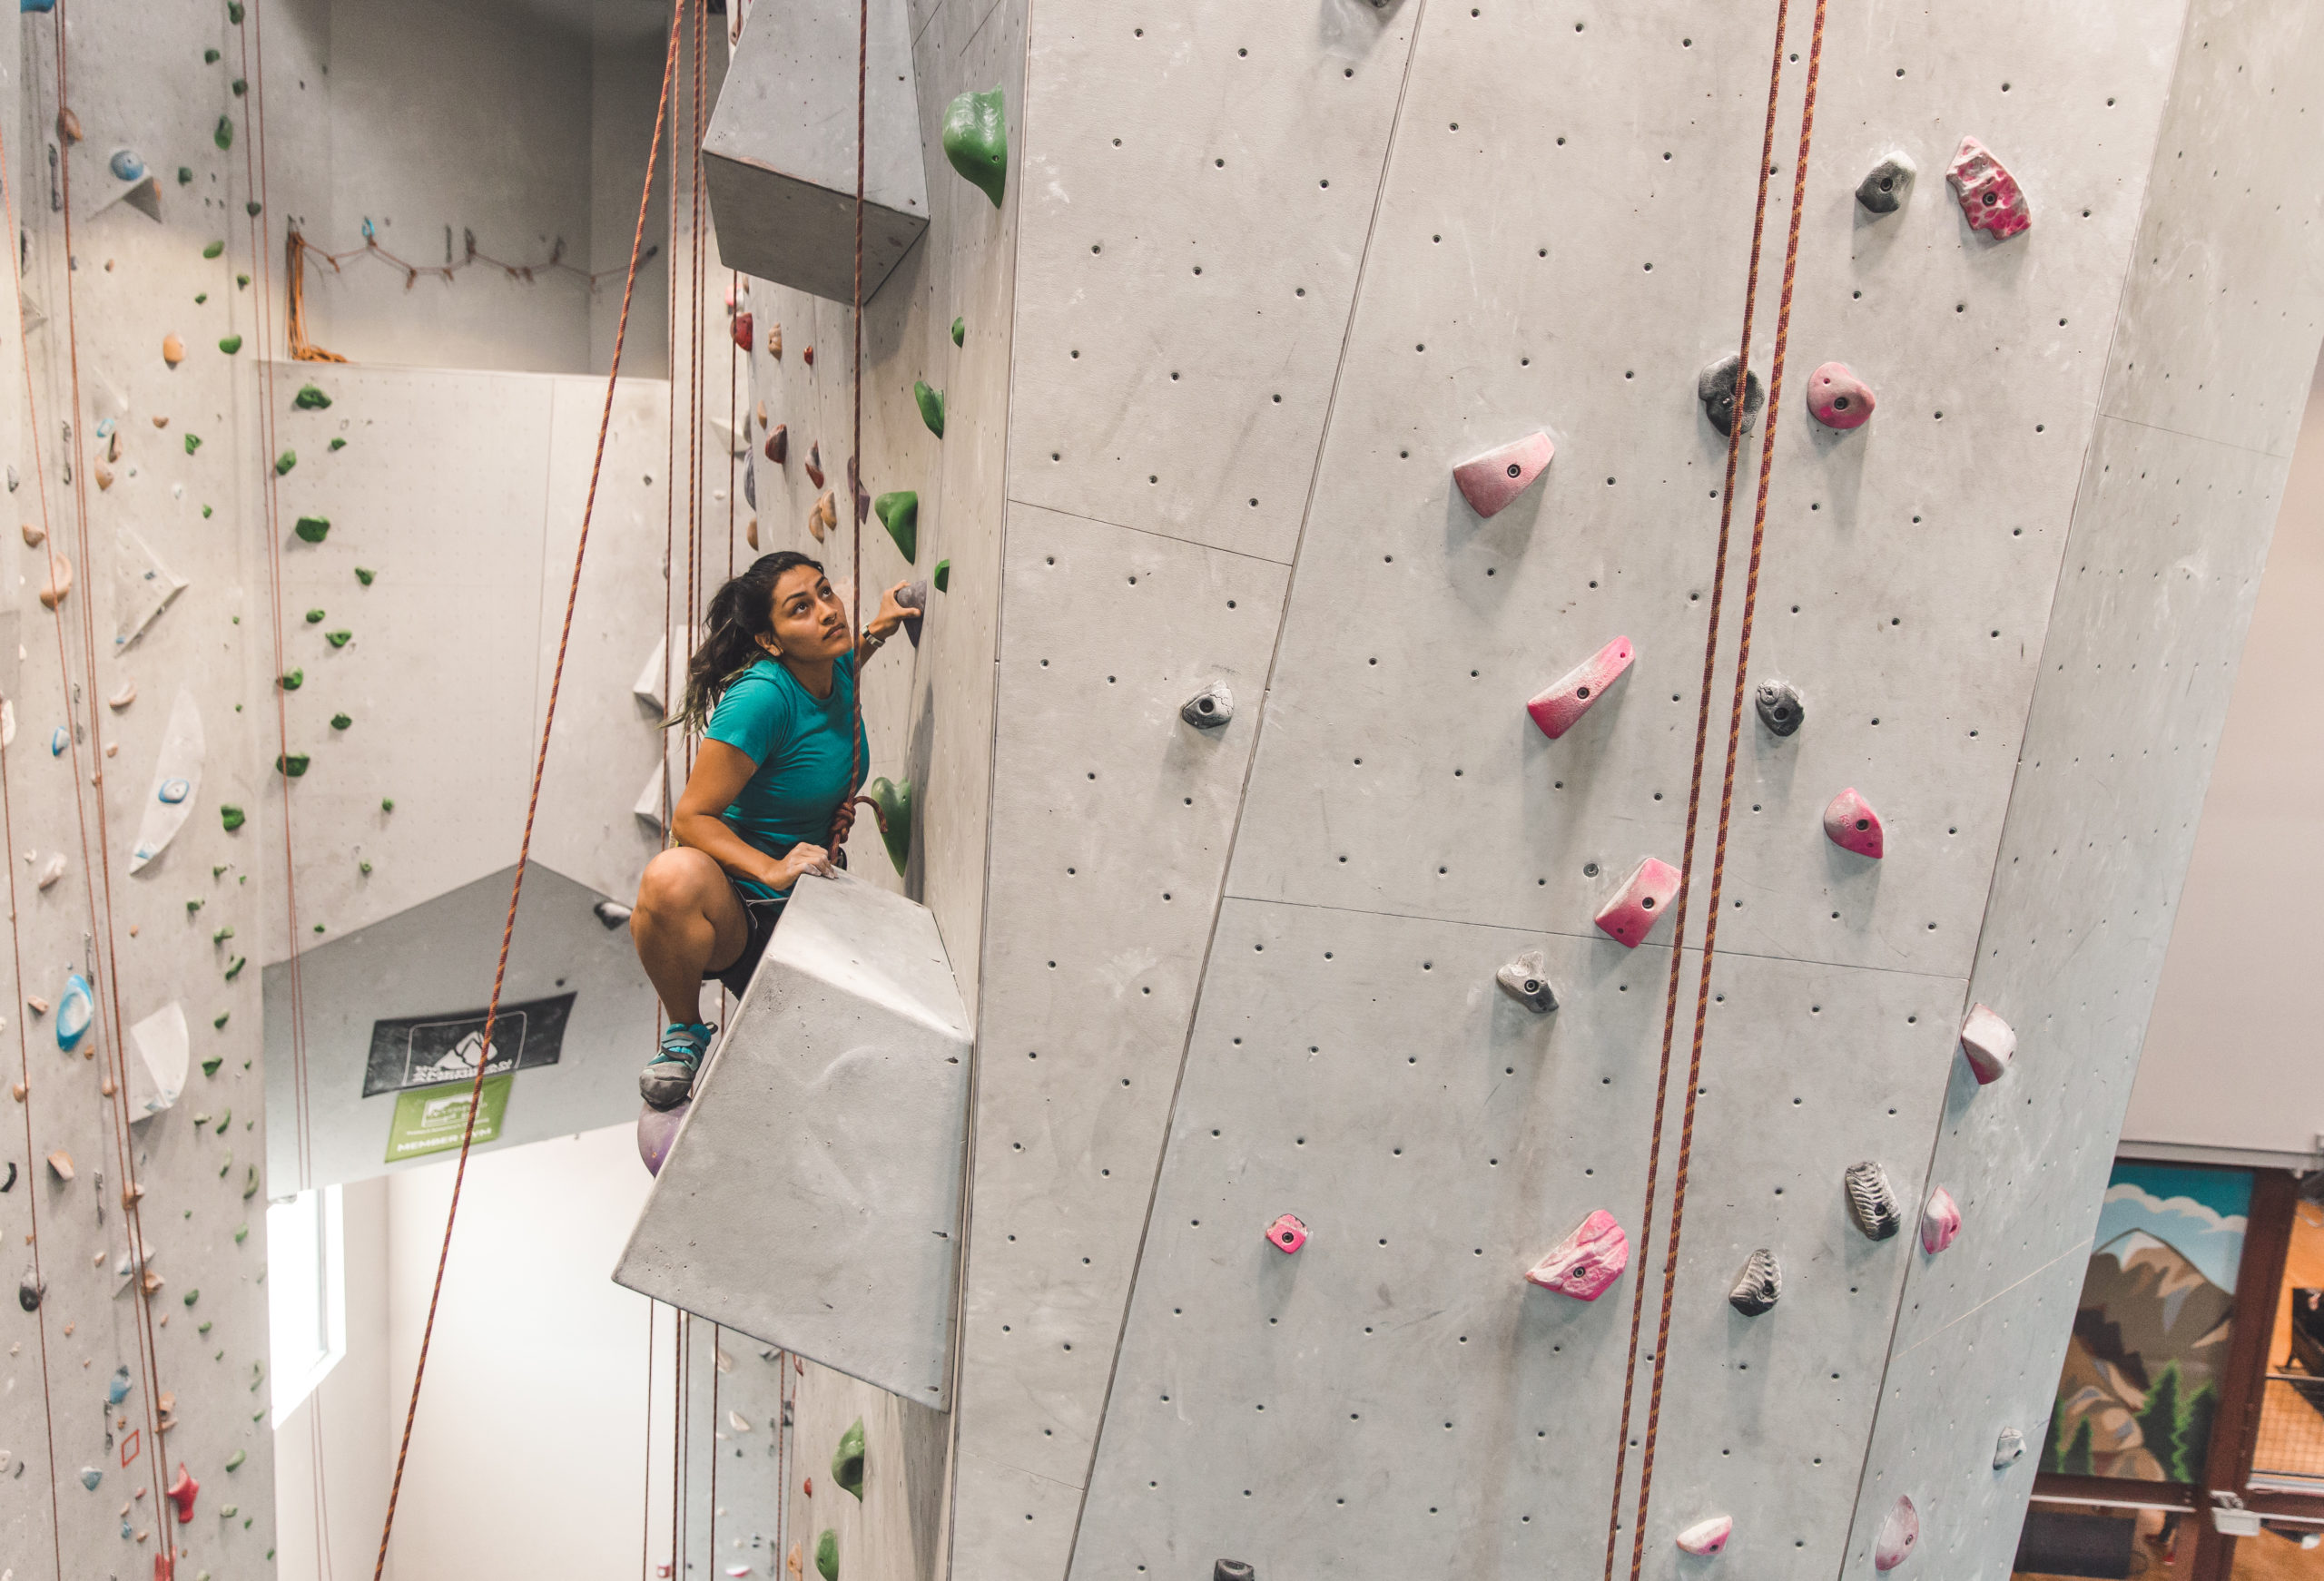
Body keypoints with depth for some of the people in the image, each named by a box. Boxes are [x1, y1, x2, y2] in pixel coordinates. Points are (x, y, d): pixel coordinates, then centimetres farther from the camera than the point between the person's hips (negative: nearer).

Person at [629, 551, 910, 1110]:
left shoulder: (838, 670, -1)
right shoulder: (761, 697, -22)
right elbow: (691, 817, -20)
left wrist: (875, 633, 13)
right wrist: (772, 870, -31)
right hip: (732, 901, -5)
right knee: (673, 877, -41)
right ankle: (686, 1033, -14)